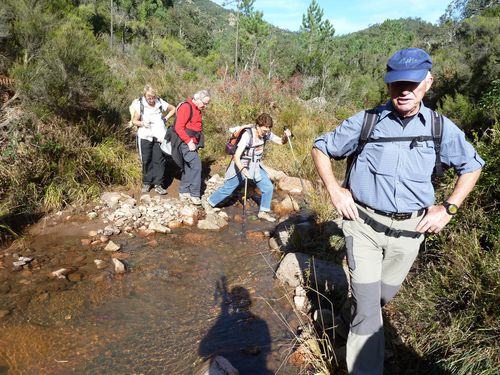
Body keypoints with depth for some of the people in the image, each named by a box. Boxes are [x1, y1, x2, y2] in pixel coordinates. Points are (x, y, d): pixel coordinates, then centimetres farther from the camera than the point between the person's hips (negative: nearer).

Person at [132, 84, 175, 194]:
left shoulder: (160, 103, -1)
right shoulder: (139, 105, -5)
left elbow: (173, 109, 14)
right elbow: (134, 120, 0)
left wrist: (165, 118, 2)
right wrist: (142, 123, -19)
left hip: (158, 136, 1)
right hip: (145, 136, -1)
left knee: (159, 160, -2)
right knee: (146, 160, 5)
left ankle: (158, 184, 4)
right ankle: (146, 183, 19)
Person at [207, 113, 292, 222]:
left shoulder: (266, 134, -10)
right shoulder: (247, 135, -28)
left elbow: (281, 141, 0)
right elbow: (236, 156, -34)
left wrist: (286, 136, -24)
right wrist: (243, 170, -50)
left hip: (255, 167, 6)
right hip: (241, 167, -5)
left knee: (268, 188, -2)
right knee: (226, 190, 5)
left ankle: (263, 212, 16)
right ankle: (208, 204, 27)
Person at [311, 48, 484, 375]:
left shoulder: (441, 128, -2)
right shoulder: (366, 121, -8)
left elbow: (472, 166, 13)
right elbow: (321, 148, 3)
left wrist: (449, 208, 2)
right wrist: (334, 190, -8)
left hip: (408, 230, 3)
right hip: (364, 225, -3)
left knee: (384, 295, 23)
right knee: (367, 306, -2)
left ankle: (359, 303, 56)